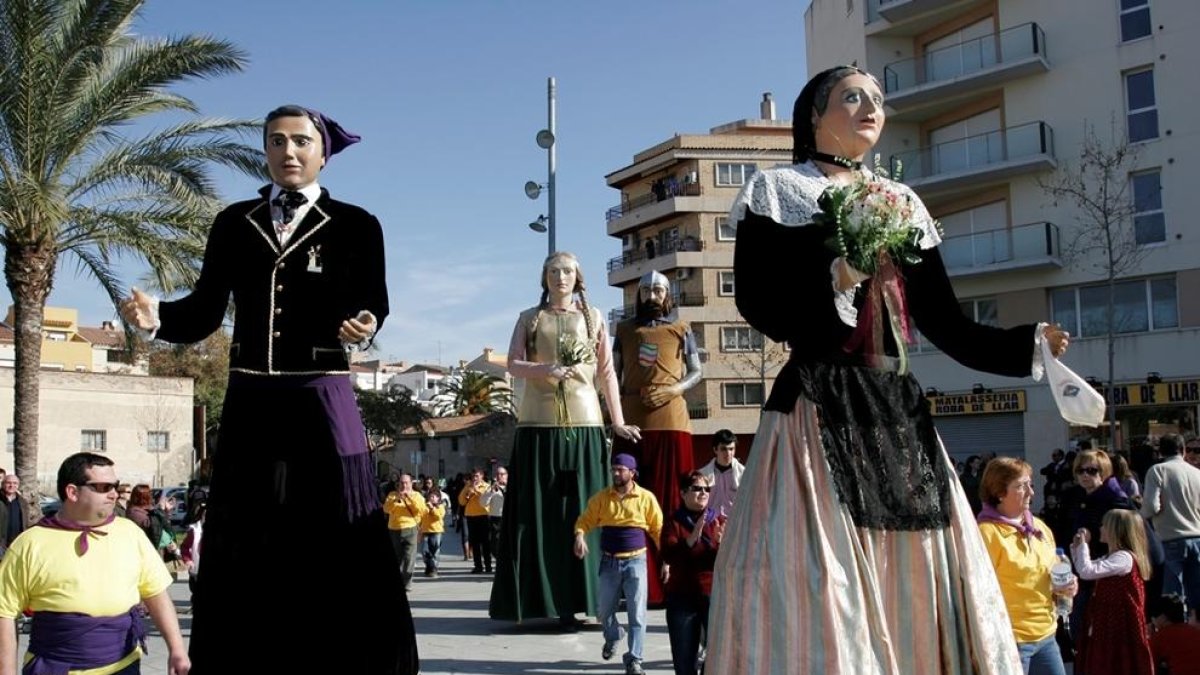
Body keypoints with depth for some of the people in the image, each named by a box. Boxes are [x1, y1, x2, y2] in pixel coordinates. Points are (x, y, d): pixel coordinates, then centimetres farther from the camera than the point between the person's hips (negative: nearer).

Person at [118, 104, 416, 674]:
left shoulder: (355, 225, 3)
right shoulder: (235, 223, 11)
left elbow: (372, 305, -1)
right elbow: (206, 310, 5)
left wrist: (364, 328, -24)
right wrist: (156, 316, -14)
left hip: (321, 398, -3)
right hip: (250, 400, 3)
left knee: (336, 546, -3)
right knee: (243, 547, 6)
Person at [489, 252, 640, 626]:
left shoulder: (593, 317, 14)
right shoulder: (529, 318, 14)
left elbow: (607, 373, 11)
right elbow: (513, 364, 3)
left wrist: (618, 421, 5)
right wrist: (545, 370, -16)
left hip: (583, 422, 0)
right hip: (538, 423, 0)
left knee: (581, 510, -4)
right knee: (539, 511, -3)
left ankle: (575, 599, -2)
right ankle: (541, 598, -1)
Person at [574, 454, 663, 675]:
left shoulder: (646, 498, -3)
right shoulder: (602, 497, 2)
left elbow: (658, 530, 0)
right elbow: (585, 519, 4)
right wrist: (580, 535, -17)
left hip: (635, 561, -2)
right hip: (609, 562, 2)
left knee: (637, 614, -6)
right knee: (605, 611, 14)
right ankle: (612, 638, 45)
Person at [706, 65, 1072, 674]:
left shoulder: (904, 205, 18)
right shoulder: (777, 191, 5)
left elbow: (945, 322, 14)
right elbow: (759, 305, -7)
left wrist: (1028, 344, 2)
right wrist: (838, 277, -19)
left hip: (897, 413, 5)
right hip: (820, 412, -5)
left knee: (913, 586, 4)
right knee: (817, 583, -10)